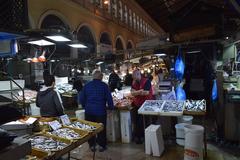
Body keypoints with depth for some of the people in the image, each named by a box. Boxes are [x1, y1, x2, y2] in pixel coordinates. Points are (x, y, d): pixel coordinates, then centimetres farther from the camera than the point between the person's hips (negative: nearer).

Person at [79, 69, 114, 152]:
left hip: (89, 111, 3)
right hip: (100, 111, -2)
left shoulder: (87, 85, 2)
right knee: (101, 129, 12)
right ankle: (102, 145, 21)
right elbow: (109, 98, -7)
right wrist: (111, 107, 8)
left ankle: (92, 145, 25)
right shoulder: (104, 85, -8)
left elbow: (81, 98, 6)